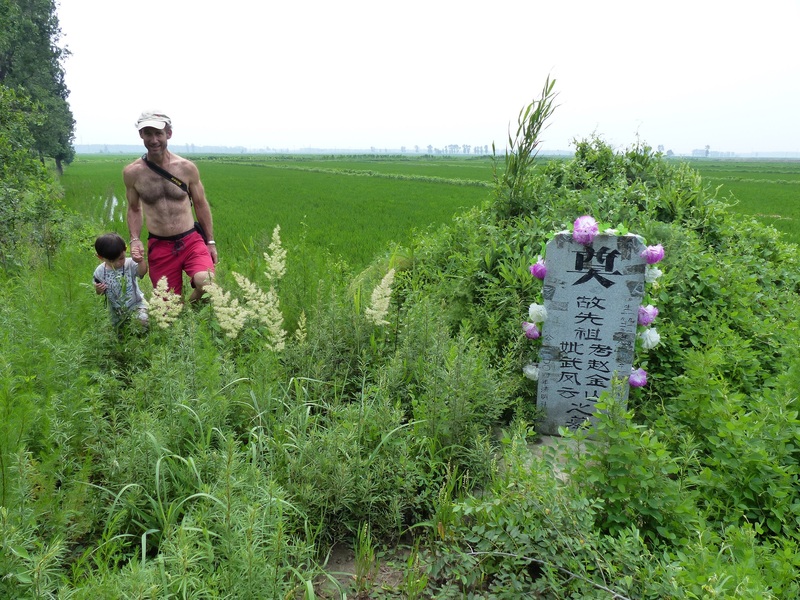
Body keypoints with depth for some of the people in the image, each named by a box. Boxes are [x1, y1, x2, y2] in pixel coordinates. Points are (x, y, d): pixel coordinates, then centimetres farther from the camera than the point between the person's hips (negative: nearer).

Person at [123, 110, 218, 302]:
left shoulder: (187, 168, -3)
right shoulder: (132, 172, -2)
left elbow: (201, 205, 8)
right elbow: (134, 209, 12)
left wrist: (210, 242, 9)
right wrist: (135, 240, -3)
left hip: (191, 241, -1)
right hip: (159, 247, 1)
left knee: (206, 281, -28)